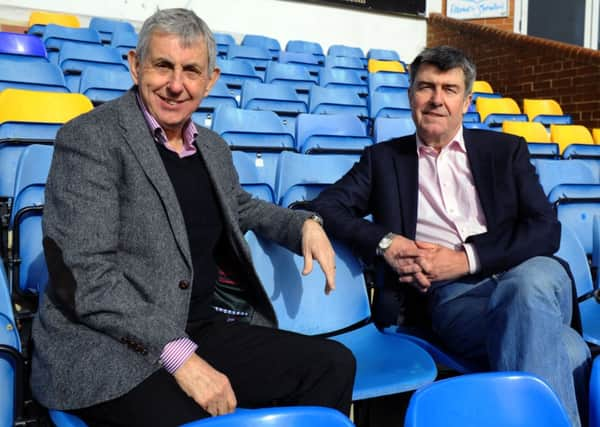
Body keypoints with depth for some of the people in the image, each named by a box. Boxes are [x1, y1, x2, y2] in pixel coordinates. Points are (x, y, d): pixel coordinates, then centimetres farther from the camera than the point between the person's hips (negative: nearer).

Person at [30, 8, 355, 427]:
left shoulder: (214, 147, 11)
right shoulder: (90, 139, -10)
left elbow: (240, 207, 31)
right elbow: (84, 276, -17)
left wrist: (305, 223, 11)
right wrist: (178, 355, -22)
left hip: (203, 330, 7)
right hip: (108, 350, -6)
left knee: (334, 364, -5)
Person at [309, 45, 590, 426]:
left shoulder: (506, 150, 17)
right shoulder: (385, 158, 18)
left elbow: (546, 228, 5)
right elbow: (326, 206, 8)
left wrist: (466, 258, -10)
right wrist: (384, 242, -10)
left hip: (523, 275, 3)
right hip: (450, 296, -2)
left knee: (536, 276, -36)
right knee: (564, 350, -32)